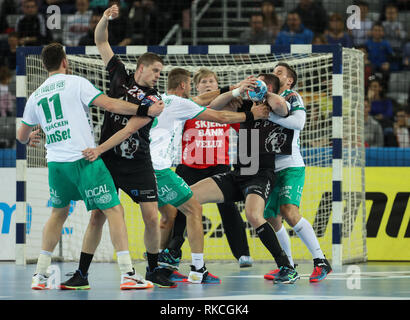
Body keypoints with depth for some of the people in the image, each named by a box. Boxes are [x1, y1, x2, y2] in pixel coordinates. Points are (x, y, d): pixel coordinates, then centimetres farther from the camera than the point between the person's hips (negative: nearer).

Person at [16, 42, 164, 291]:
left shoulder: (36, 96, 14)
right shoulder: (75, 83, -2)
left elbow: (22, 136, 25)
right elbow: (110, 104, -12)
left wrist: (30, 139, 49)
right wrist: (146, 111, -7)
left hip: (56, 163, 6)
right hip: (84, 158, -6)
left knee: (58, 213, 23)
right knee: (114, 210, -3)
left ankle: (40, 275, 20)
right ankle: (128, 274, -11)